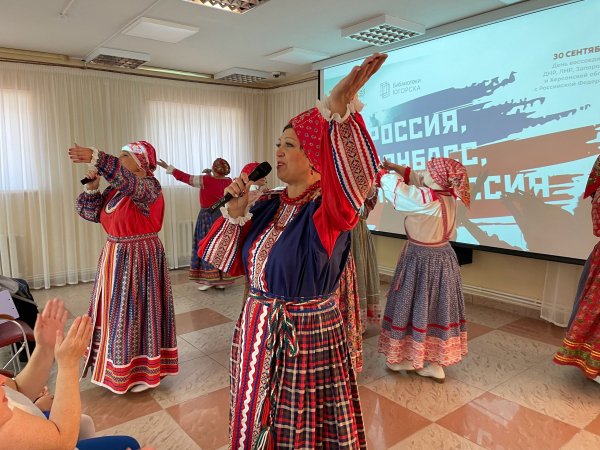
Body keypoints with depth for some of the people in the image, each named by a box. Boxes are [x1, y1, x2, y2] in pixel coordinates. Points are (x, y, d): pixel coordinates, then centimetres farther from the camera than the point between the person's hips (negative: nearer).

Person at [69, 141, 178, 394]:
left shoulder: (149, 186, -15)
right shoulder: (114, 189, 9)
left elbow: (128, 181, -37)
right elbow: (89, 212, 9)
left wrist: (96, 158, -47)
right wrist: (92, 185, -4)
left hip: (140, 257, -8)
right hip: (115, 256, 8)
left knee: (136, 311, 1)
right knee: (115, 311, 16)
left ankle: (142, 370, 18)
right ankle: (116, 364, 33)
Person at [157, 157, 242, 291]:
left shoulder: (206, 180, -14)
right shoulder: (228, 181, 1)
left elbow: (184, 177, -7)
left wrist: (168, 167, 2)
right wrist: (210, 175, 13)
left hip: (208, 216, -5)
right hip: (223, 216, 5)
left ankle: (210, 279, 2)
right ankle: (223, 279, 14)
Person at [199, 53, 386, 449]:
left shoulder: (328, 208, -16)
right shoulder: (269, 205, 2)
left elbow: (355, 173, -39)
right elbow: (231, 260, 4)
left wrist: (339, 108, -51)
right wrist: (236, 210, -9)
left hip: (309, 332, -6)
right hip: (257, 329, 6)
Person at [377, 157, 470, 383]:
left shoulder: (427, 200, -25)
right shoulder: (448, 196, -2)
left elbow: (396, 188, -16)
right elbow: (416, 179, 10)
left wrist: (382, 172, 2)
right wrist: (395, 167, 7)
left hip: (421, 260, -8)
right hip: (442, 257, 8)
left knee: (415, 306, 8)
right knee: (437, 306, 14)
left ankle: (407, 358, 24)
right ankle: (435, 362, 26)